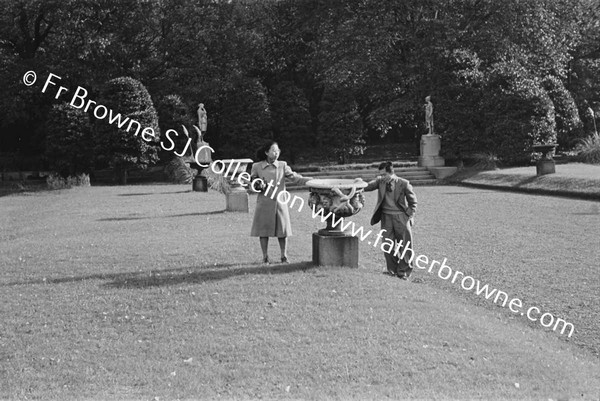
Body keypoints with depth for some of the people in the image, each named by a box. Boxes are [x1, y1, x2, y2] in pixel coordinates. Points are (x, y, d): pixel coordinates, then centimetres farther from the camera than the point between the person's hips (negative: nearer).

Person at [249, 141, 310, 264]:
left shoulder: (282, 165, 4)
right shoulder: (257, 167, 2)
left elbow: (294, 177, -6)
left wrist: (310, 180, -20)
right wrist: (258, 186, -13)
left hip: (280, 202, 1)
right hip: (264, 203, -1)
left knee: (282, 231, 4)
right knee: (263, 230, 3)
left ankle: (284, 256, 17)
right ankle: (265, 257, 16)